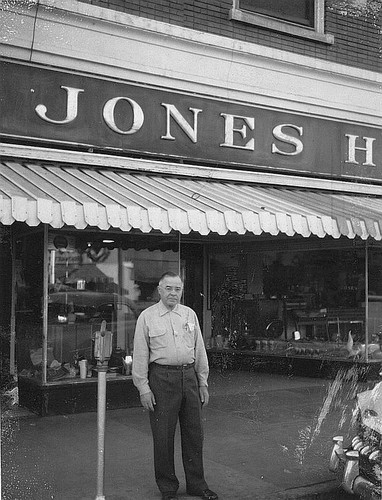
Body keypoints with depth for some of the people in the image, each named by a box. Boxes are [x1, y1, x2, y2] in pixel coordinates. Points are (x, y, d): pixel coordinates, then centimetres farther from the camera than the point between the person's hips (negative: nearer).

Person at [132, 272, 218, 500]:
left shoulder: (190, 314, 10)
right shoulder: (147, 317, -1)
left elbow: (200, 350, 13)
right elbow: (140, 355, -2)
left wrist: (203, 382, 11)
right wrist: (143, 388, -6)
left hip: (189, 376, 4)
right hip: (161, 378, -4)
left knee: (194, 432, 10)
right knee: (163, 435, 3)